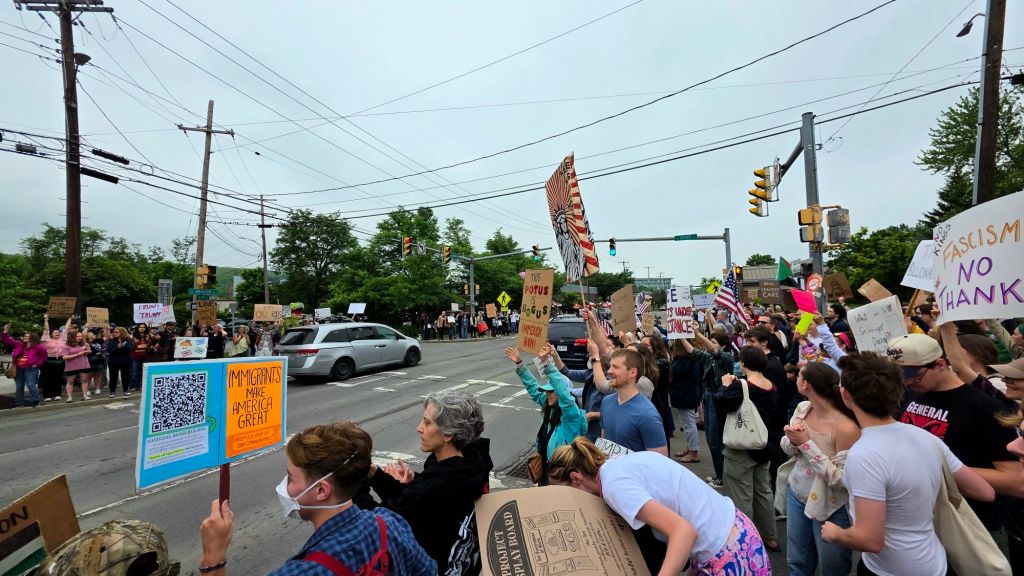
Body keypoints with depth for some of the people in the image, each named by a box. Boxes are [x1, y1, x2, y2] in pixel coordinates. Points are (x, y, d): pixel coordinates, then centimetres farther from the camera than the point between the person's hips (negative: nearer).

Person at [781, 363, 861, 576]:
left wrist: (807, 443, -27)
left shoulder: (846, 427, -29)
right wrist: (793, 439, -18)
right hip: (796, 494, 6)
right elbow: (787, 448, 4)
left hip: (830, 508, -6)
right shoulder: (802, 408, -7)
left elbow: (841, 480, -25)